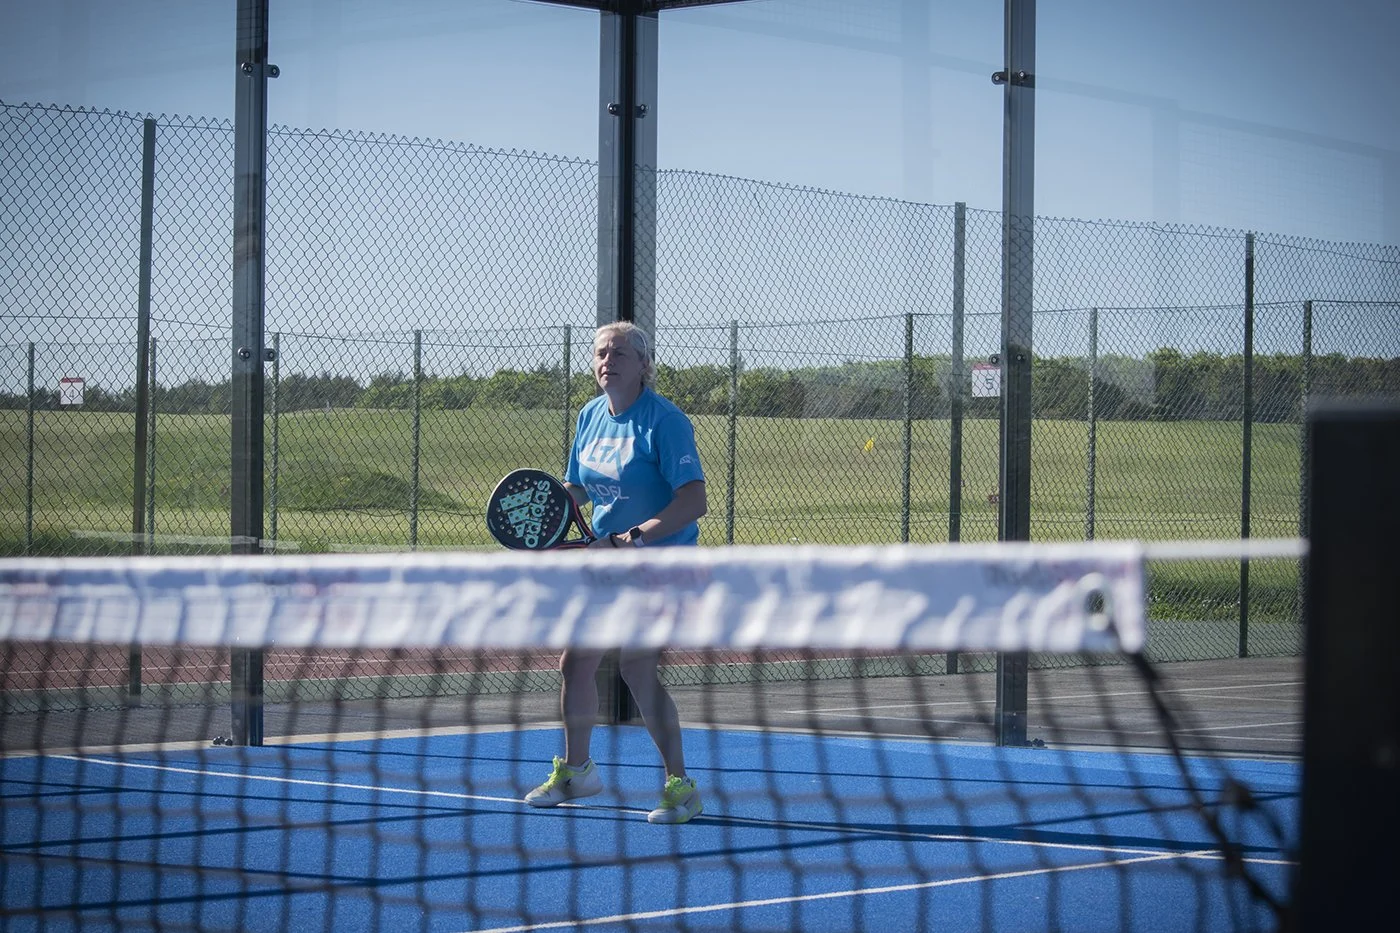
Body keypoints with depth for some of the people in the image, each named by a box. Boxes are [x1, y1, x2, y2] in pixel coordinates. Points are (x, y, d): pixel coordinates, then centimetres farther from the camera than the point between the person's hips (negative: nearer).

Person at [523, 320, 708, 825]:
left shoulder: (665, 421, -18)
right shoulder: (591, 416, 5)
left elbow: (693, 501, -24)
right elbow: (576, 488, 18)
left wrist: (634, 537, -29)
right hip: (605, 557, 8)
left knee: (637, 666, -18)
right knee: (575, 661, 12)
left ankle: (680, 785, -8)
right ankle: (575, 770, 32)